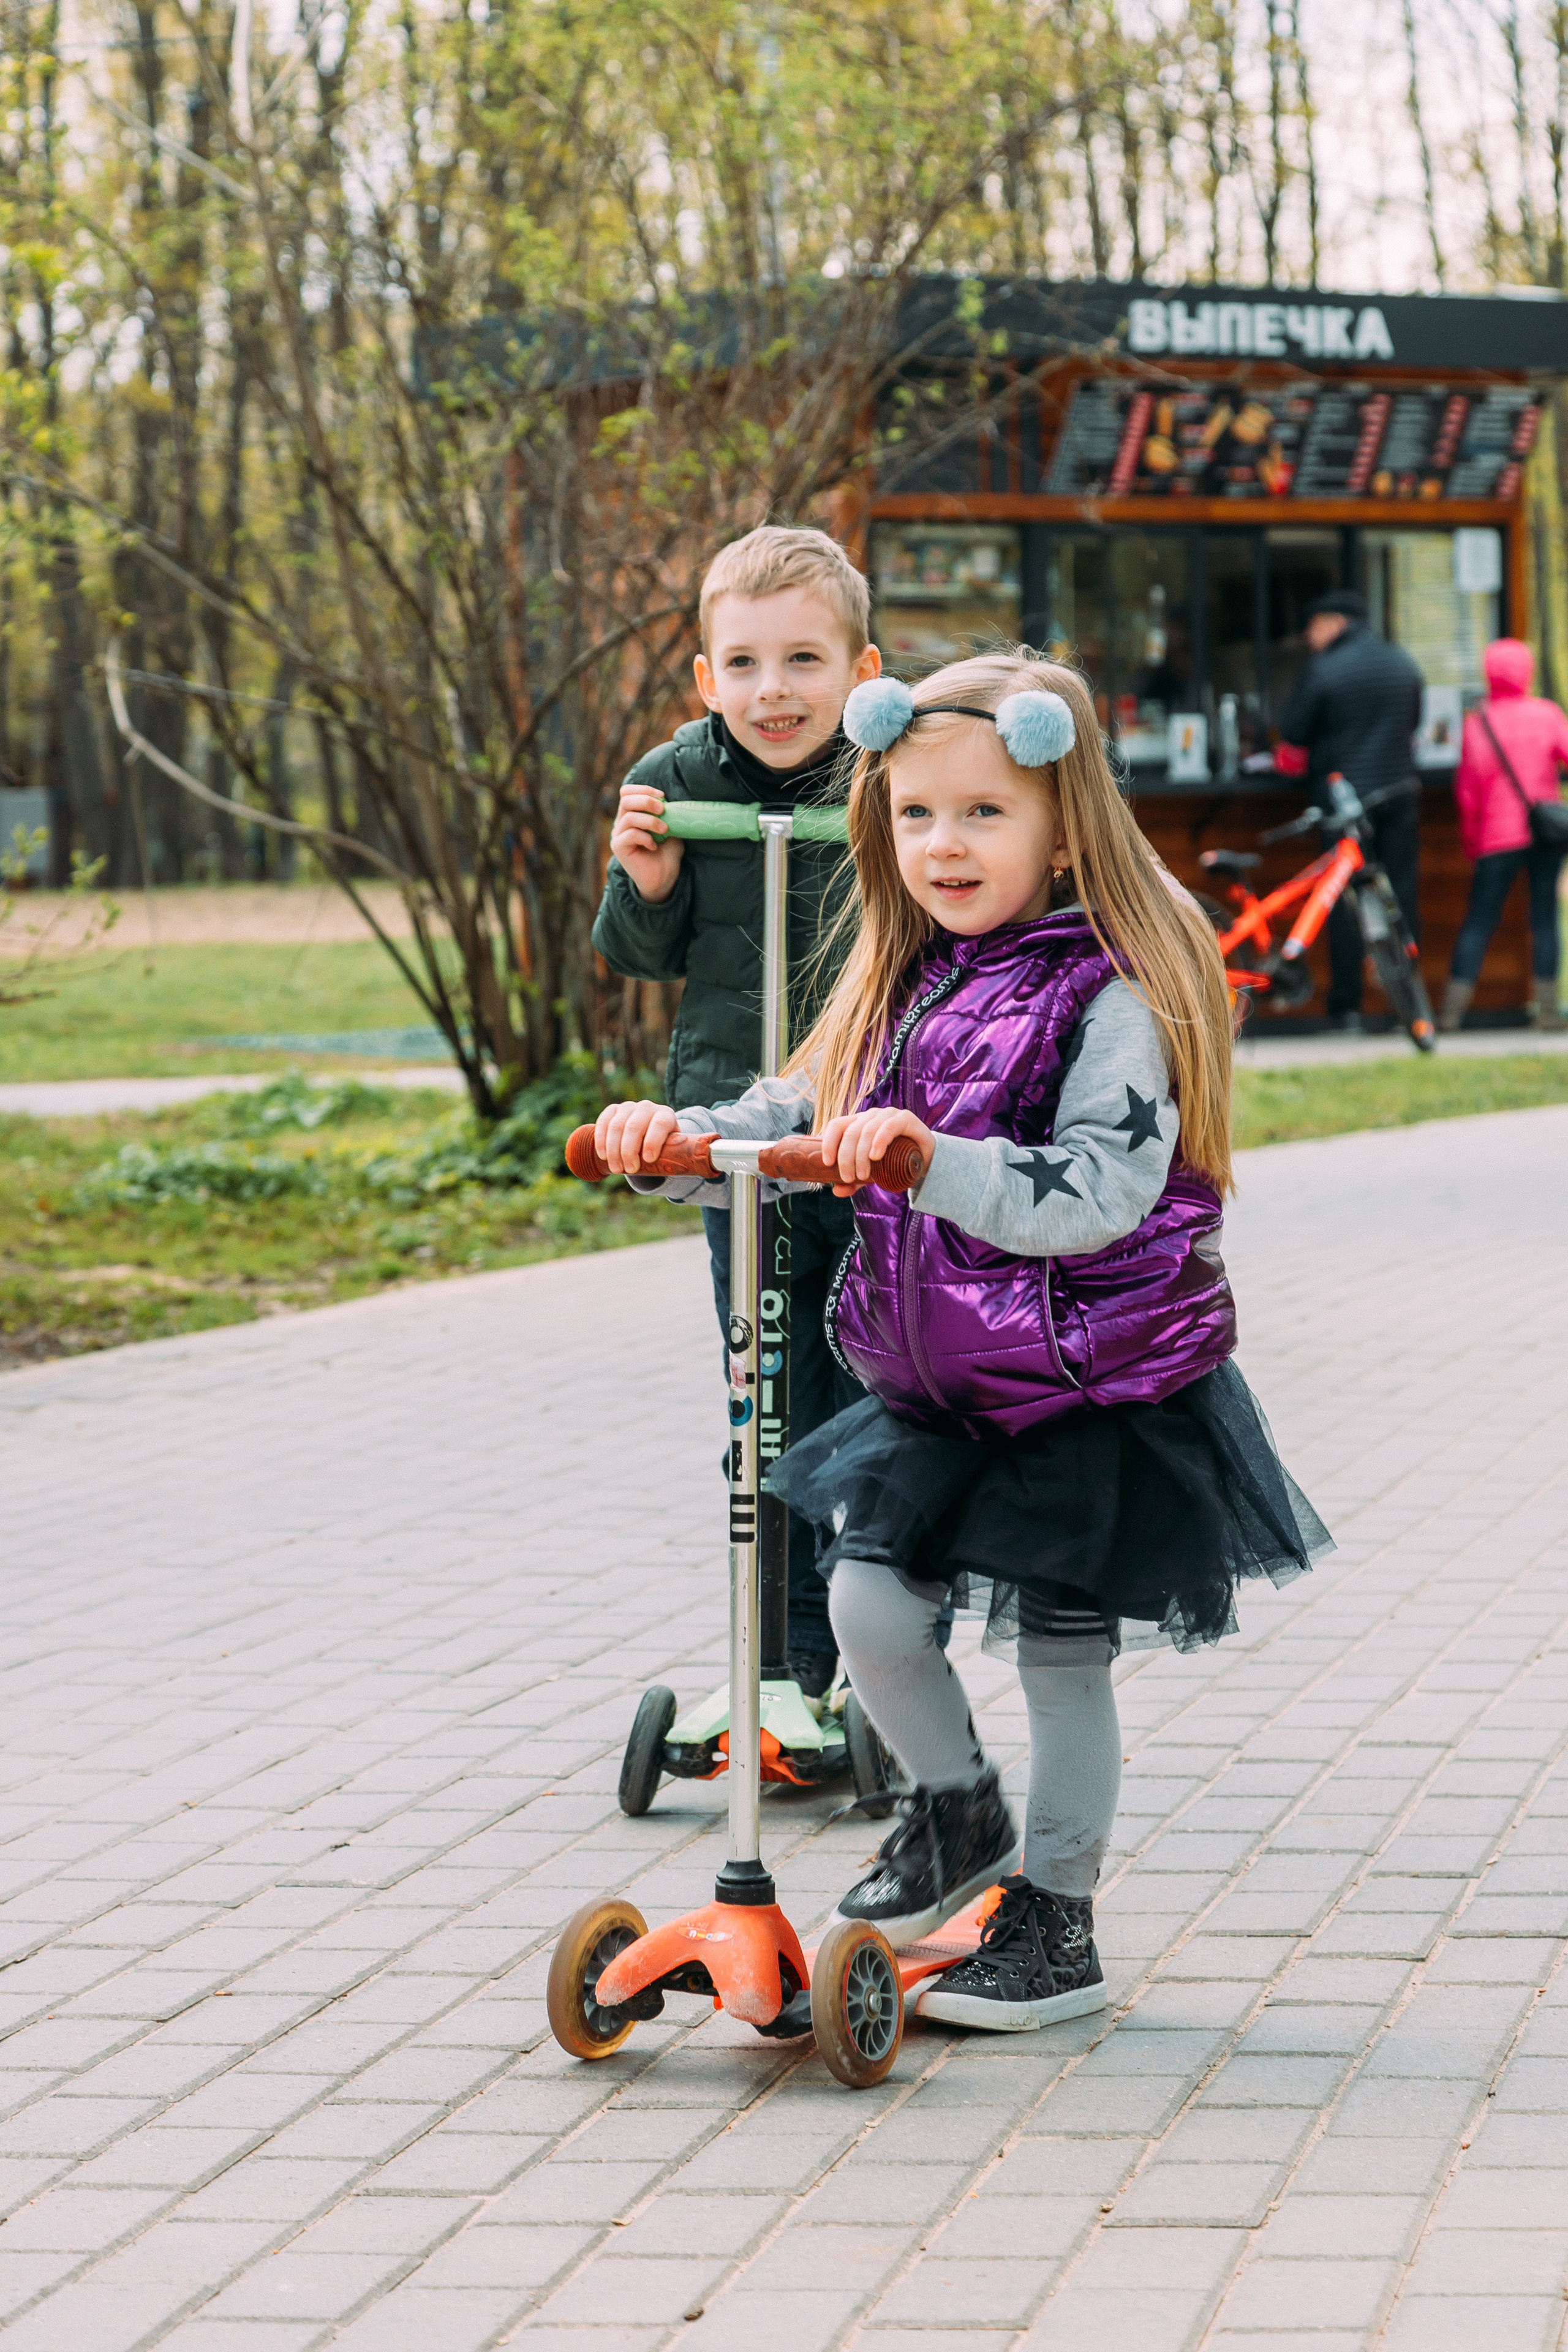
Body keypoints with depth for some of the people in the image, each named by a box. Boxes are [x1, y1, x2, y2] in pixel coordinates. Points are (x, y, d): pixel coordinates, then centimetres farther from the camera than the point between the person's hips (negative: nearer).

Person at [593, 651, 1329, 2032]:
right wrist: (671, 1140, -10)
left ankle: (1057, 1928, 20)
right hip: (936, 1387, 6)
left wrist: (933, 1159, -39)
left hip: (1096, 1397, -6)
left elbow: (1096, 1193, -27)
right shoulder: (908, 987, 7)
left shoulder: (1112, 997, -17)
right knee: (871, 1603, -1)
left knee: (1062, 1655, 3)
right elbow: (795, 1118, 8)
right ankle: (957, 1813, 27)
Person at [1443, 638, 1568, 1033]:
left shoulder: (1477, 724, -5)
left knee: (1478, 920, 2)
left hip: (1498, 836, -1)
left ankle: (1453, 1009, -4)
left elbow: (1469, 789, -4)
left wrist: (1470, 838, 7)